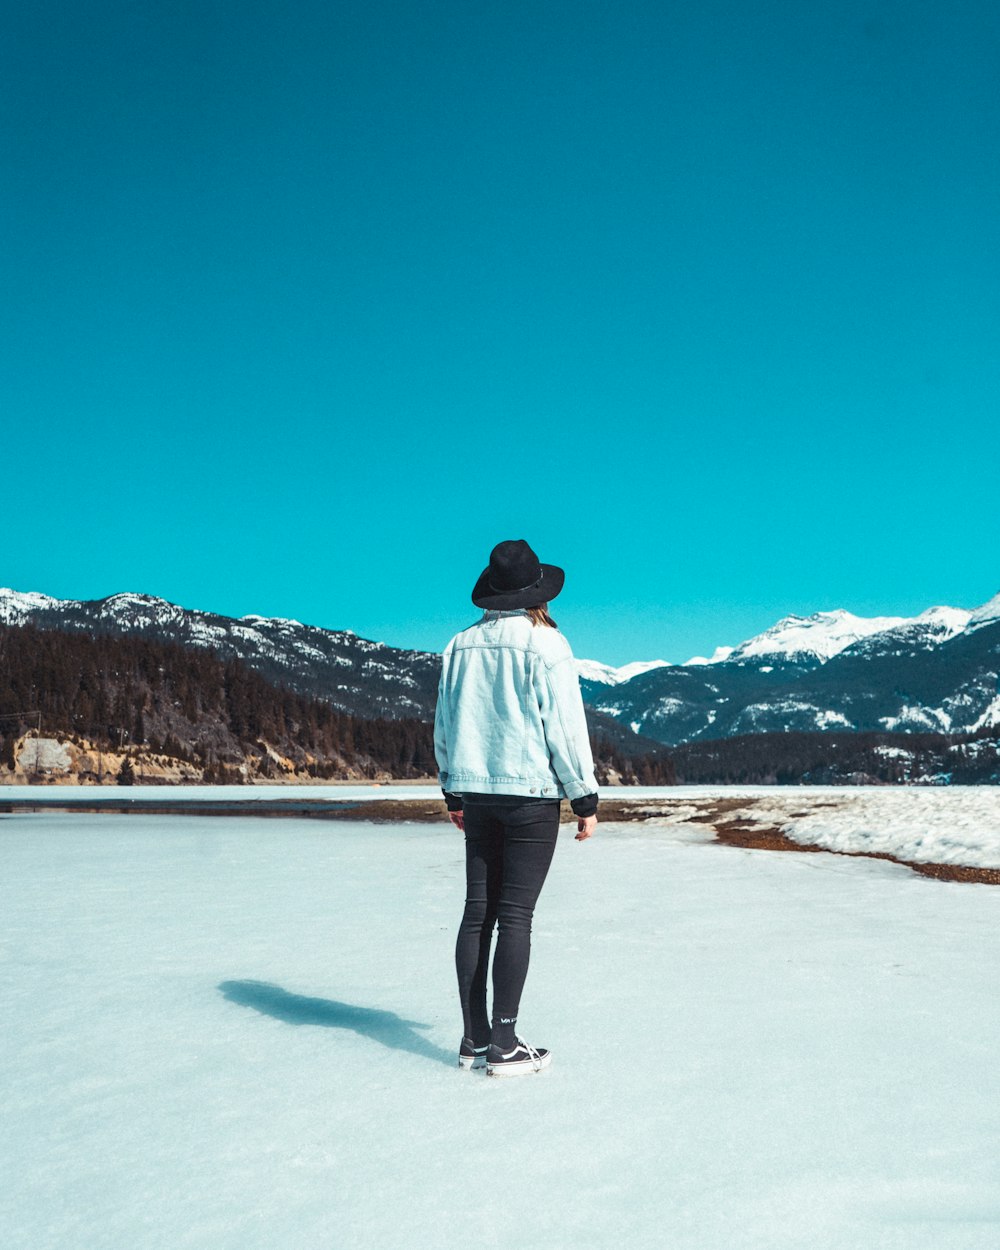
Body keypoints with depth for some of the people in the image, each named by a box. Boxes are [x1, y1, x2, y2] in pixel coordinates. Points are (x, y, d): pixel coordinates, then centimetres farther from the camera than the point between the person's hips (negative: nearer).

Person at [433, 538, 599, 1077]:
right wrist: (585, 796, -2)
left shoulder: (461, 645, 9)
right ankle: (504, 1047, 4)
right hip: (531, 794, -5)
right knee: (515, 916, -2)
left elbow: (444, 724, 14)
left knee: (477, 912, 10)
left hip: (477, 795, 6)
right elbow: (565, 725, -10)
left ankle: (475, 1038, 17)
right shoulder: (545, 643, -8)